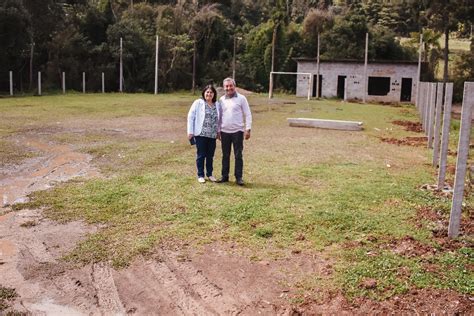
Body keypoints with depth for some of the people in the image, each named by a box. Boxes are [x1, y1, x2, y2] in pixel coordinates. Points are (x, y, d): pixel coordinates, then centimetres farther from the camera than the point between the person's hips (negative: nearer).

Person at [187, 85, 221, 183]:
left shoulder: (217, 105, 9)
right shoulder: (198, 103, -3)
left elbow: (219, 119, 17)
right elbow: (191, 117, -4)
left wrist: (218, 131, 10)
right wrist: (190, 131, -8)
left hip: (212, 135, 4)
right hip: (200, 134, -4)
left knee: (210, 155, 10)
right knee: (201, 155, 2)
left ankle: (209, 174, 22)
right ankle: (200, 175, 12)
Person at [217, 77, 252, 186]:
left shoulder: (241, 98, -2)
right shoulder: (221, 100, 8)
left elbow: (248, 115, -3)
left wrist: (248, 129, -10)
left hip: (237, 131, -3)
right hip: (224, 132, 3)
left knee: (238, 155, 1)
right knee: (225, 155, 10)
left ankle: (239, 177, 7)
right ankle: (225, 176, 19)